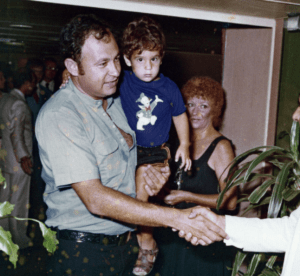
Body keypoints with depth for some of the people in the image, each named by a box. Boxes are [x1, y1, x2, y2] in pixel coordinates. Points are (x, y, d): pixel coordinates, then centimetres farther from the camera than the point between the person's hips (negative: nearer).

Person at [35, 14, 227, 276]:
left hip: (127, 243, 7)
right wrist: (177, 218, -31)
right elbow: (95, 199, -28)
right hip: (83, 254, -6)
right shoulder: (59, 116, -20)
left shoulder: (117, 102, 6)